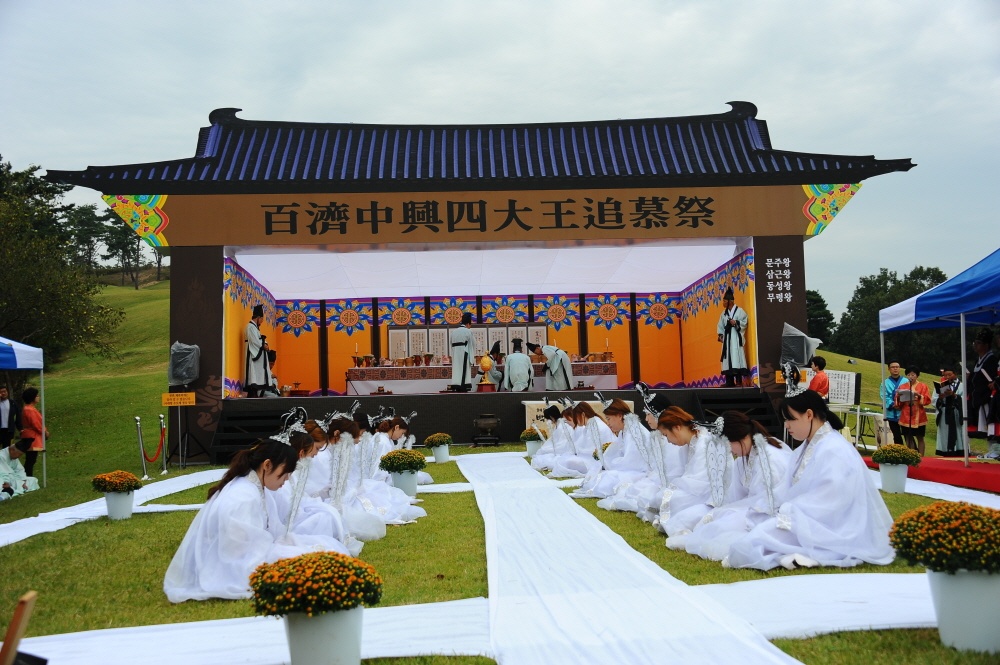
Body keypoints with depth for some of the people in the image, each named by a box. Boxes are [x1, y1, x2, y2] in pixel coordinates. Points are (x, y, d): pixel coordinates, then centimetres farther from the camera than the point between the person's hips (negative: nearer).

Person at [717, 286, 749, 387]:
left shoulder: (739, 310, -3)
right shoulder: (724, 313, 16)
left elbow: (745, 322, -6)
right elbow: (720, 325, 15)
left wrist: (736, 323, -20)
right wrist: (720, 335, 2)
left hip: (736, 337, -6)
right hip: (727, 337, 6)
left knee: (736, 356, -15)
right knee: (728, 357, 2)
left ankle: (739, 380, -17)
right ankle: (730, 381, 2)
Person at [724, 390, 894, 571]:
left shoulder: (835, 452, -18)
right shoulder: (805, 449, 14)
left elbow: (827, 506, -24)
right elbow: (787, 492, 11)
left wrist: (786, 516, -20)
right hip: (810, 520, 11)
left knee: (750, 546, -22)